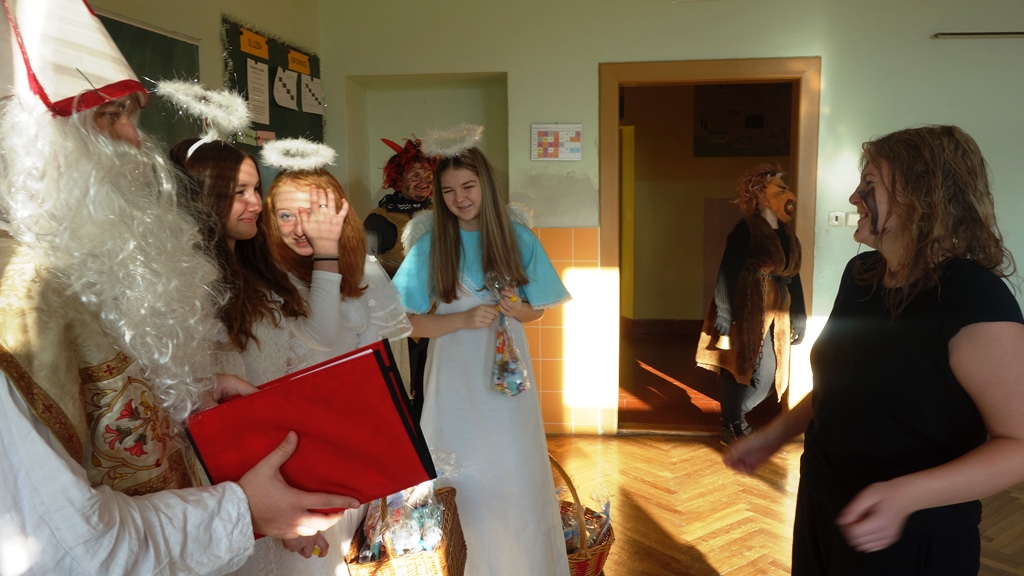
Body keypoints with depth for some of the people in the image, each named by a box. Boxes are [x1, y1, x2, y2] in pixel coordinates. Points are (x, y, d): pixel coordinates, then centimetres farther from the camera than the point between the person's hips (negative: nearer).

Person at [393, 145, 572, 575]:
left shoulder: (518, 239, 0)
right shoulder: (430, 246, -4)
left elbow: (534, 310, 8)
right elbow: (413, 324, -5)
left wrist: (517, 310, -14)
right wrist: (464, 319, -19)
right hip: (455, 378, -1)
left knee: (515, 477, 7)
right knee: (465, 481, 7)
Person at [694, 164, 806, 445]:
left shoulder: (787, 234, 12)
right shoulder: (746, 231, -12)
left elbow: (793, 278, 16)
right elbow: (727, 276, -16)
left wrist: (798, 320, 15)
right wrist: (724, 320, -19)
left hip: (775, 314, 8)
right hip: (747, 312, -8)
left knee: (771, 374, 7)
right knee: (760, 374, -5)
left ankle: (734, 418, 27)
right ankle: (732, 427, 14)